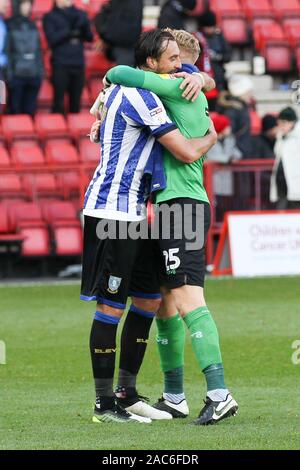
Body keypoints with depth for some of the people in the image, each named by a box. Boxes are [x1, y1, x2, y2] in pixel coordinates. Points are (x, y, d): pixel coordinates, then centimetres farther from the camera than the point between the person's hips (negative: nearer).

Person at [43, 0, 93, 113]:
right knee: (59, 102, -4)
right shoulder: (50, 17, 2)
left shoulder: (80, 14, 13)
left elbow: (90, 37, 9)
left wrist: (84, 26, -10)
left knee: (76, 101, 6)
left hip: (78, 63, 4)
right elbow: (52, 39, -10)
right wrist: (69, 31, -18)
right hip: (60, 64, -4)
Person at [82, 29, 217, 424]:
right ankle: (104, 404, -3)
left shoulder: (128, 88, 15)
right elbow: (187, 152, -16)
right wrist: (212, 136, 3)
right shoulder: (139, 96, -16)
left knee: (149, 298, 12)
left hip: (132, 212, 11)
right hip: (113, 210, -11)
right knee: (112, 305, -7)